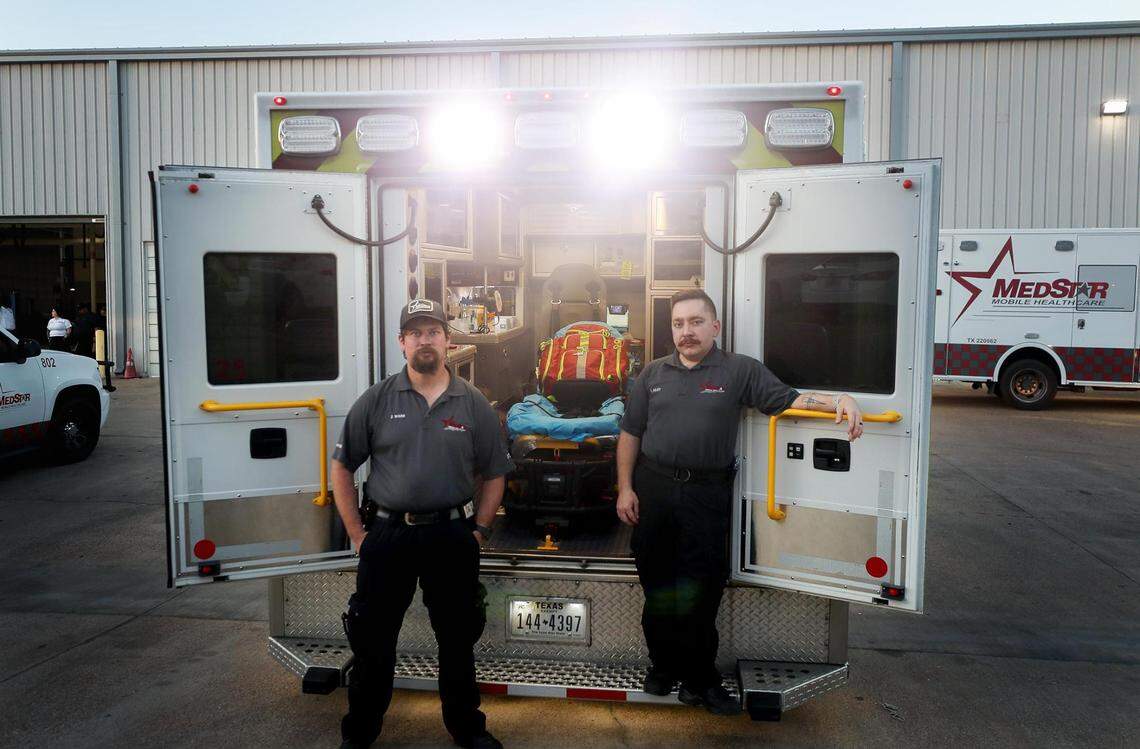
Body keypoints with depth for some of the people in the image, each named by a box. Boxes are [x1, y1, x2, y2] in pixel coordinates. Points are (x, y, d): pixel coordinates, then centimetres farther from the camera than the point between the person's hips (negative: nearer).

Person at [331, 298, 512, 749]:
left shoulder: (473, 404, 2)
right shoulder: (377, 401, 0)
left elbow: (494, 475, 8)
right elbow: (342, 466, 3)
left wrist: (479, 531, 0)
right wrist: (357, 534, -1)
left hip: (451, 536, 1)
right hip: (387, 537, 0)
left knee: (457, 638, 14)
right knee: (373, 640, 10)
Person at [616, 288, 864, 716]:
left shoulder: (741, 371, 3)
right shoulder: (652, 374, 10)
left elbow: (789, 400, -4)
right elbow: (630, 434, 10)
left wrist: (839, 401, -21)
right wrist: (625, 488, 3)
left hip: (708, 494, -2)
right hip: (652, 489, 3)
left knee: (702, 590, 2)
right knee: (657, 585, 11)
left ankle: (699, 679, 17)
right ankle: (663, 664, 30)